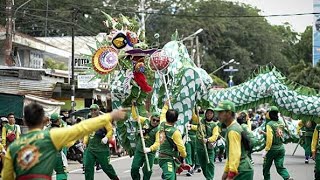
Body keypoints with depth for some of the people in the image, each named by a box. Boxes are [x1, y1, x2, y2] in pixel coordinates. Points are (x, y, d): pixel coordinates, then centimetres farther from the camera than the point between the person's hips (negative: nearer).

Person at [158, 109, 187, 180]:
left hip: (162, 157, 9)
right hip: (168, 159, -9)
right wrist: (184, 155, 7)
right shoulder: (175, 132, -19)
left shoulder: (162, 125, 0)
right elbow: (180, 146, -13)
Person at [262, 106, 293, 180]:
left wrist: (266, 150, -17)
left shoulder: (269, 124, -14)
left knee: (266, 167, 13)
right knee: (280, 166, 4)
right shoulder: (281, 123, 6)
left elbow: (269, 138, -20)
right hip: (281, 148, 6)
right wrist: (264, 133, 21)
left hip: (272, 148, -6)